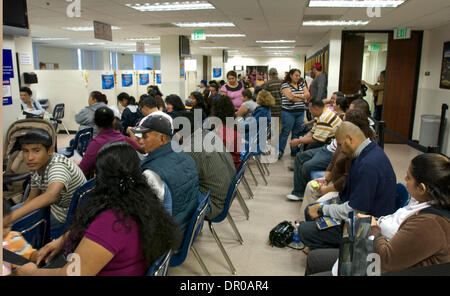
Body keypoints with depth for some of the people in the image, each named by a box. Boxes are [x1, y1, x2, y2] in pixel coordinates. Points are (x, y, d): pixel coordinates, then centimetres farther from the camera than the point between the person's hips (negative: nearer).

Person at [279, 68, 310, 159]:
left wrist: (296, 95, -11)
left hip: (300, 112, 5)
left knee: (297, 132, 8)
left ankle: (294, 151, 19)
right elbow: (290, 97, -16)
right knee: (285, 132, -3)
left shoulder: (301, 84, 13)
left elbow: (307, 94, 4)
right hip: (288, 112, -5)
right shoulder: (285, 85, -4)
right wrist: (302, 98, -4)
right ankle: (280, 151, 6)